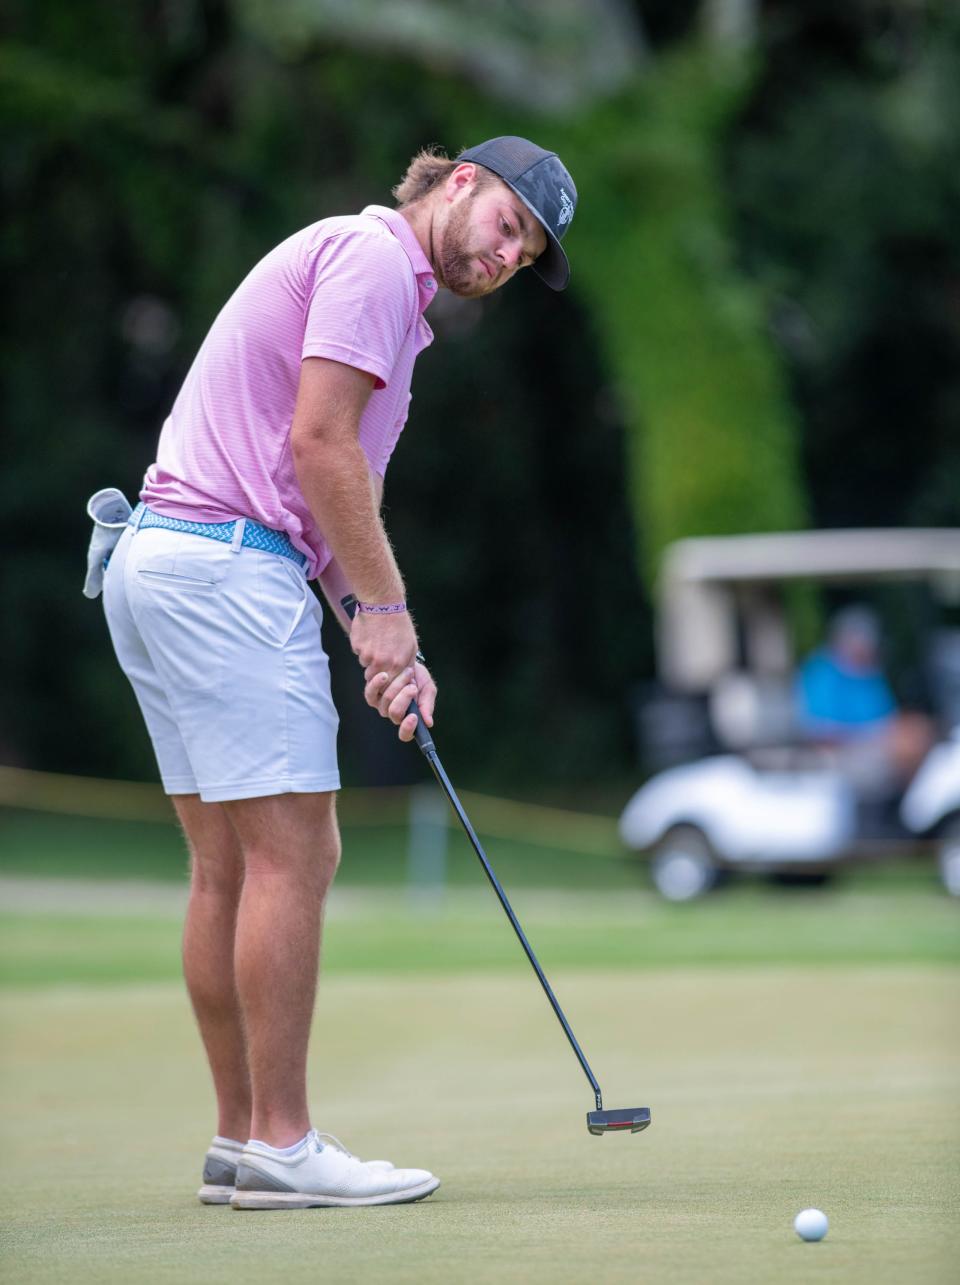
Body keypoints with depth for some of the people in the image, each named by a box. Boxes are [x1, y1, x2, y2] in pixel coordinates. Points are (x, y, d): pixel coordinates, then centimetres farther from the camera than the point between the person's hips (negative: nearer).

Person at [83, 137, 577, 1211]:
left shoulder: (397, 300, 24)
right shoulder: (373, 252, -6)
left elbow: (341, 504, 21)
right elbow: (316, 442, -15)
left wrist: (386, 647, 9)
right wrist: (385, 608, -10)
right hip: (226, 567, -11)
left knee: (227, 866, 11)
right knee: (292, 852, -8)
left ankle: (242, 1140, 14)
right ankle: (279, 1147, -5)